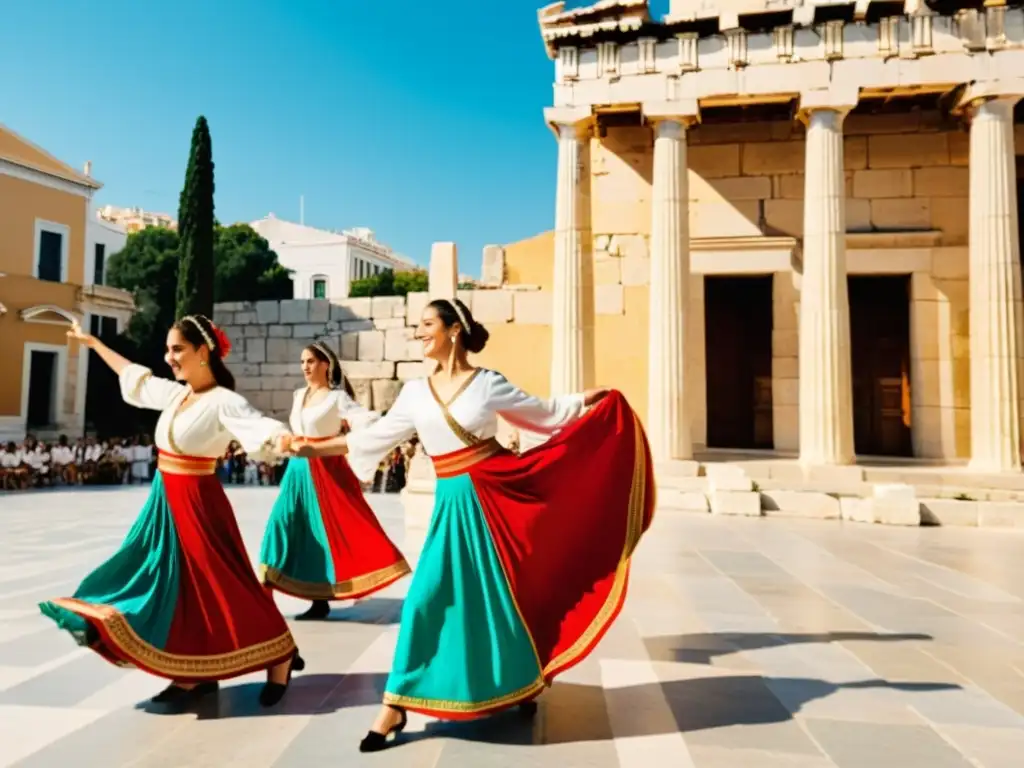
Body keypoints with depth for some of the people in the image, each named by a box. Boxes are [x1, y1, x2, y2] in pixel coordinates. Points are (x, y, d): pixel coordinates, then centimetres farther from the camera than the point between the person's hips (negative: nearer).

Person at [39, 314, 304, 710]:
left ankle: (281, 657, 10)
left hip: (196, 504, -8)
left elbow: (262, 426, -35)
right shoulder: (174, 393, 7)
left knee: (216, 586, -4)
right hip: (165, 502, 8)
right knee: (173, 584, 10)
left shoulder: (223, 402, -17)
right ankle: (196, 674, 22)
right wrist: (93, 342, 35)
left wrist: (287, 440, -57)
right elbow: (133, 374, 24)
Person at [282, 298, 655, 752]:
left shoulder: (489, 383, -2)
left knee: (503, 594, 10)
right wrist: (315, 448, 10)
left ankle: (524, 682, 36)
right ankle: (395, 705, 12)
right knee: (427, 596, -2)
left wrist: (589, 399, 5)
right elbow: (377, 435, 11)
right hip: (454, 503, 2)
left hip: (498, 495, -2)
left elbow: (542, 412, 9)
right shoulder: (415, 393, 5)